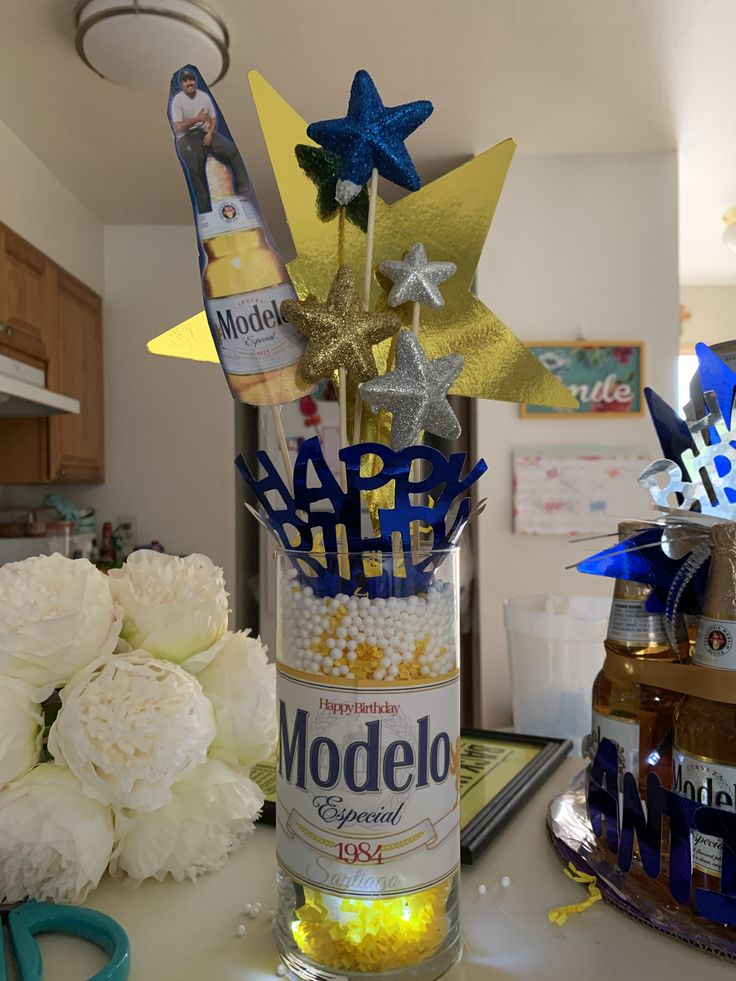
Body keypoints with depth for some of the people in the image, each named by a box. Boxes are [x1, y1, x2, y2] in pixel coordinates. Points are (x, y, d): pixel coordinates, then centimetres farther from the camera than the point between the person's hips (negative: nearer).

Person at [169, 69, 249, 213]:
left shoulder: (204, 96, 6)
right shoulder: (177, 100, -7)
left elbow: (213, 118, 10)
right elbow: (178, 127, -14)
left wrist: (210, 133, -11)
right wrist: (197, 119, -22)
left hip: (205, 132, 5)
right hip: (186, 137, -5)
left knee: (232, 149, -16)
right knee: (195, 167, -30)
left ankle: (243, 187, -8)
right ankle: (205, 208, -25)